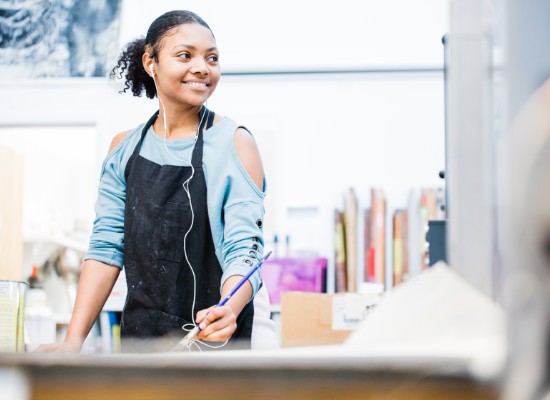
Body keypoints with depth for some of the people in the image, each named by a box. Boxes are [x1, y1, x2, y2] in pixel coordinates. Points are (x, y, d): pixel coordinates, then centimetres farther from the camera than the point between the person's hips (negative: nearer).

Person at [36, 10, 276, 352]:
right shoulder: (124, 148, 4)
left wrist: (227, 311, -34)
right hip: (142, 334, 3)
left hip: (219, 336, -3)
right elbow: (107, 246, 2)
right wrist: (74, 341, -8)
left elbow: (245, 248, -14)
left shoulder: (235, 143, -8)